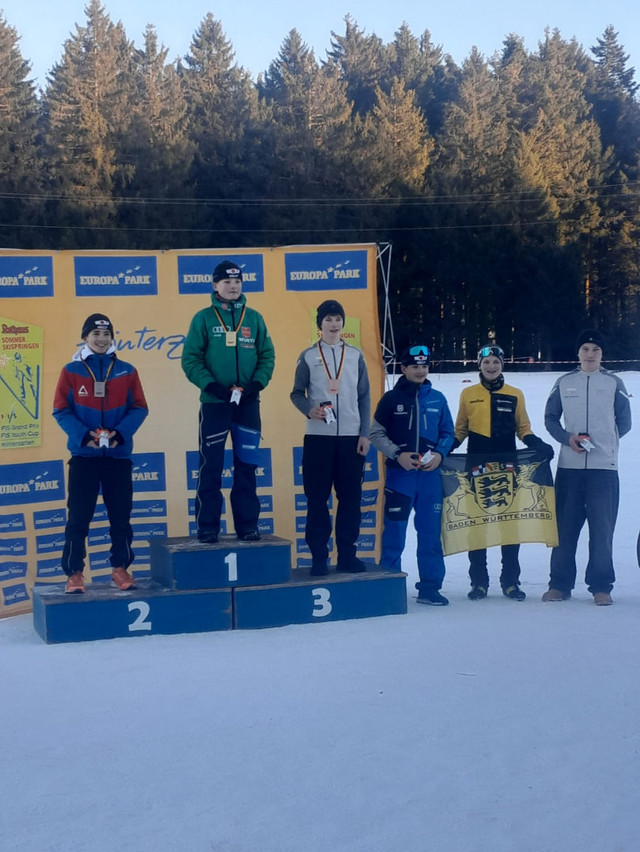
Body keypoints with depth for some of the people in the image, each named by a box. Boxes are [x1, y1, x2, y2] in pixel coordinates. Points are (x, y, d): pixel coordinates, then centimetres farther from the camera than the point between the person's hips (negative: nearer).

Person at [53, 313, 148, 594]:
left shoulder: (126, 371, 4)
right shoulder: (71, 371, 0)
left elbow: (139, 408, 3)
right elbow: (61, 410, -2)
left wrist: (120, 433, -14)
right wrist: (84, 435, -16)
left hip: (118, 454, 2)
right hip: (83, 454, -1)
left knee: (120, 515, 7)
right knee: (78, 517, -1)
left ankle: (121, 568, 19)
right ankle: (74, 573, 7)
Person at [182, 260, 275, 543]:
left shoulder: (254, 318, 7)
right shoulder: (203, 318, 0)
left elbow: (267, 356, 7)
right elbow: (190, 359, -3)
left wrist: (257, 384, -9)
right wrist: (211, 385, -15)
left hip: (248, 404, 2)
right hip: (214, 403, -2)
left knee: (246, 466, 7)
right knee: (210, 467, 0)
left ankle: (247, 525, 15)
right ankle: (207, 527, 7)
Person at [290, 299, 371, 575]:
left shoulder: (355, 355, 8)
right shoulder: (308, 356, 5)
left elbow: (364, 396, 8)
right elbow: (297, 393, 6)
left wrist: (365, 433, 2)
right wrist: (309, 410, -15)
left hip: (351, 437, 1)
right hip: (318, 437, -1)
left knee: (350, 497, 2)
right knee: (317, 498, -1)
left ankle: (347, 554, 11)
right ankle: (318, 557, 6)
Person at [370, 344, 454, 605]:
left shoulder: (437, 399, 8)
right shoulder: (391, 398, 1)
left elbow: (448, 432, 13)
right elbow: (376, 434, 2)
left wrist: (439, 453, -6)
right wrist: (398, 454, -11)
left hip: (430, 474, 2)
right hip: (399, 474, -2)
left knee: (430, 532, 5)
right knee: (394, 532, 0)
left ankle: (430, 586, 14)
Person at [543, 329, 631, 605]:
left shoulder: (614, 383, 6)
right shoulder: (564, 383, 9)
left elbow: (624, 422, 9)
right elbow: (550, 419, 12)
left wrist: (601, 442, 0)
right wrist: (568, 438, -5)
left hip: (604, 467, -1)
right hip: (569, 466, 1)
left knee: (602, 528, -2)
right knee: (564, 526, 3)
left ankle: (601, 587, 4)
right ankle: (560, 584, 11)